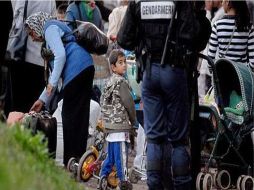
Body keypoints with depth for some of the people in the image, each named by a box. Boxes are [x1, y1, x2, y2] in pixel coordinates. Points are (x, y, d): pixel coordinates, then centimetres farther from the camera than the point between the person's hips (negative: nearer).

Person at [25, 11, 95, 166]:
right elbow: (56, 73, 32)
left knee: (70, 116, -6)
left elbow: (60, 55, -13)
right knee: (80, 116, 8)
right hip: (86, 68, 9)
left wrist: (52, 83, -12)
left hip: (77, 69, -9)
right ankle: (79, 157, 8)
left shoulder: (50, 28, 5)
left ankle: (71, 162, -5)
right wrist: (43, 99, 30)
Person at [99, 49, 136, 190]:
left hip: (110, 125, 9)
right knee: (121, 155, -8)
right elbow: (129, 103, -11)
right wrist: (133, 120, 5)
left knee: (110, 155, 16)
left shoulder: (109, 83, 16)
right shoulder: (121, 82, -11)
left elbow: (102, 102, 20)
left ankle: (103, 177, 19)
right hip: (121, 125, -9)